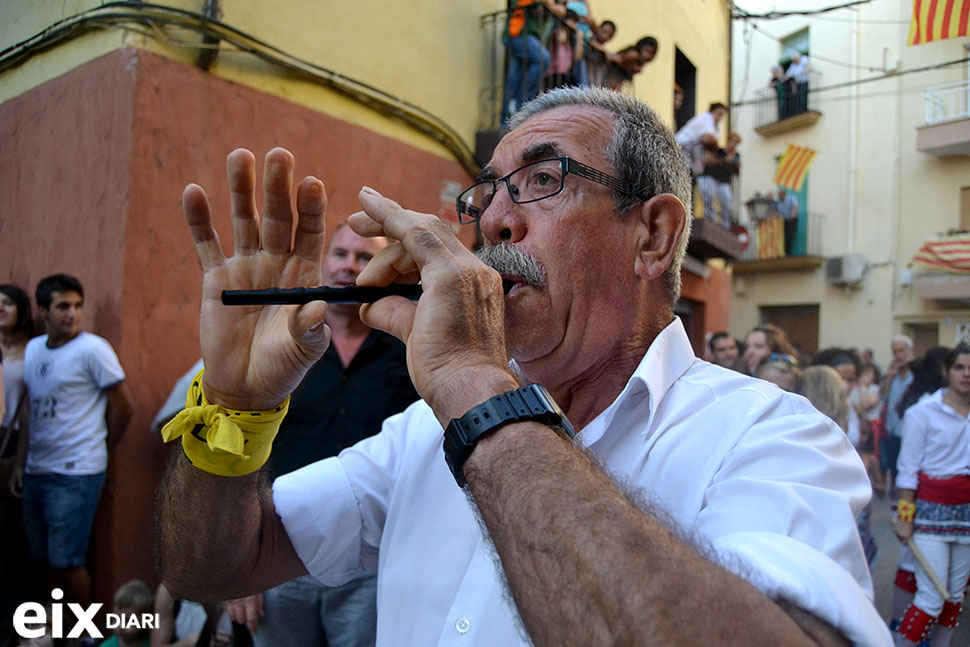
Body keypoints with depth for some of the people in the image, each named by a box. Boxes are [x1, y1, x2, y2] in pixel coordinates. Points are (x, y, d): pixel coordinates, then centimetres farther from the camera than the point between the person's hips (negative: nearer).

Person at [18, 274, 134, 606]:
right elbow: (31, 408, 16)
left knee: (66, 561, -2)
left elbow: (123, 405, -8)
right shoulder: (33, 348, 9)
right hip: (36, 472, 7)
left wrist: (100, 449, 1)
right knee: (43, 556, 15)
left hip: (76, 474, -6)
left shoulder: (93, 349, -11)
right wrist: (23, 460, 12)